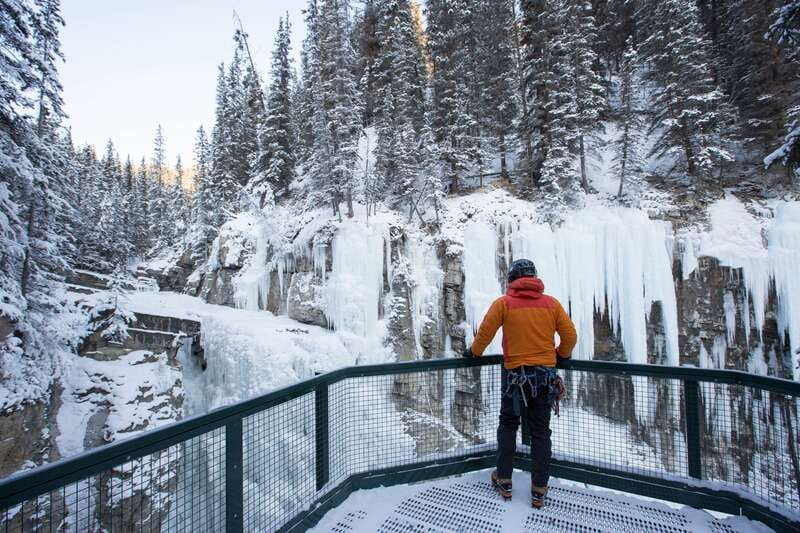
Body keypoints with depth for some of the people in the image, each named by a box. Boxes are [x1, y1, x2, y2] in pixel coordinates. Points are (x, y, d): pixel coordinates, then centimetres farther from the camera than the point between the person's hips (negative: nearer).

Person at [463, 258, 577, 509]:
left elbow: (485, 333, -7)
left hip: (514, 375, -2)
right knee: (540, 431, 13)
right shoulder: (551, 303, -1)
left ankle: (504, 481, 24)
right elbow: (570, 335, 3)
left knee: (508, 425, 16)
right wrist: (561, 355, 22)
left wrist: (474, 352, 11)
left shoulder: (503, 303, -8)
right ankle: (539, 491, 21)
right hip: (545, 377, 2)